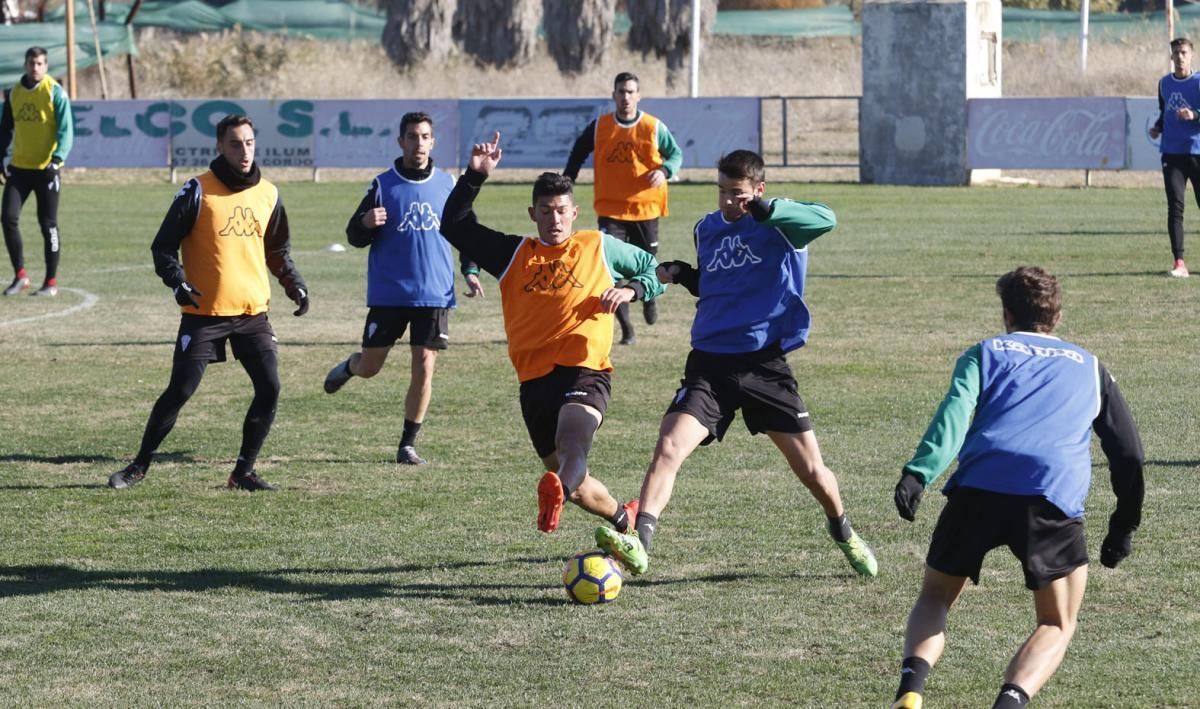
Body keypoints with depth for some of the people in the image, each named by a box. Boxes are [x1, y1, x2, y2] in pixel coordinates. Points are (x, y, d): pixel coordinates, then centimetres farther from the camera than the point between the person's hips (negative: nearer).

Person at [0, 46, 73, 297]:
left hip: (46, 168, -5)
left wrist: (58, 159, -23)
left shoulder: (55, 92, -7)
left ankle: (51, 283, 9)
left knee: (48, 224, 0)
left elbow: (66, 130, -11)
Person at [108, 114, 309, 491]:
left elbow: (278, 251, 21)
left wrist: (295, 285, 7)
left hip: (253, 312, 4)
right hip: (205, 314, -4)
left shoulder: (268, 194, 9)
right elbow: (163, 246, -4)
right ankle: (140, 465, 10)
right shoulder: (198, 191, -6)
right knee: (180, 390, -4)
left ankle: (244, 471, 8)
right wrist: (178, 282, -20)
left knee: (269, 389, -4)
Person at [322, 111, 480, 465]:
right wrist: (366, 223, -22)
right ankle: (348, 367, 42)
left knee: (424, 367, -6)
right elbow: (355, 237, 0)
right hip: (388, 294, -1)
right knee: (369, 368, 4)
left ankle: (408, 444, 6)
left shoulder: (448, 184, 5)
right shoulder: (383, 185, -2)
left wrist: (469, 270, 4)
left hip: (435, 294, 1)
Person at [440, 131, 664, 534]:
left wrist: (630, 290, 1)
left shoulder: (600, 247, 13)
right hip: (534, 380, 4)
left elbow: (655, 271, 22)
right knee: (576, 485, 8)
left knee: (571, 444, -35)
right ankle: (623, 518, 36)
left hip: (585, 372, -4)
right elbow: (454, 226, 14)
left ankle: (555, 492, -67)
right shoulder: (513, 255, 17)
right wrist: (475, 177, 4)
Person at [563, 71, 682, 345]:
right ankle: (626, 329, -6)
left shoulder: (653, 127, -4)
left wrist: (664, 170, -16)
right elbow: (578, 154, 14)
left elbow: (675, 153, 4)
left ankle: (649, 298, 48)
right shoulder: (599, 127, -1)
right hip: (610, 210, 0)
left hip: (645, 208, 0)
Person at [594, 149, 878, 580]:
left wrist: (764, 209, -39)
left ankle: (844, 535, 34)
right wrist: (681, 274, 7)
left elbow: (824, 219, -27)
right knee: (669, 448, -20)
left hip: (765, 363, -3)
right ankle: (638, 541, -29)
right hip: (710, 362, 3)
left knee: (812, 470, 5)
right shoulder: (707, 229, 12)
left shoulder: (778, 224, -5)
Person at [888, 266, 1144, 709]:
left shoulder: (984, 353, 23)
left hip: (977, 489, 0)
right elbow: (1129, 453, 25)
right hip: (1055, 497, 0)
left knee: (935, 598, 22)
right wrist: (1124, 526, 34)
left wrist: (918, 473, -11)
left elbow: (955, 411, 2)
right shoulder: (1089, 367, 28)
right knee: (1057, 625, 16)